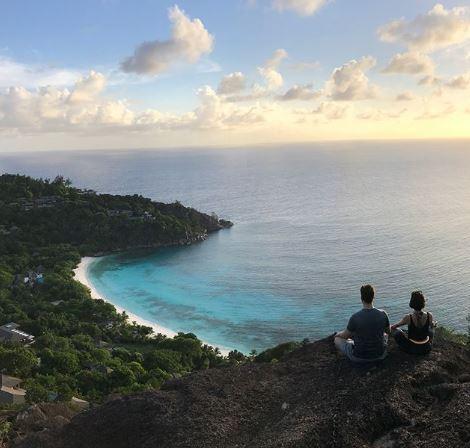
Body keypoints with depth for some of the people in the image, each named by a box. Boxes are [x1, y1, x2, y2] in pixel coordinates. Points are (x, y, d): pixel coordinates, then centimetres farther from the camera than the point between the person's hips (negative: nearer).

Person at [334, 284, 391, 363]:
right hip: (380, 356, 3)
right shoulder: (383, 314, -15)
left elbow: (345, 336, -6)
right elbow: (388, 331, 7)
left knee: (337, 339, 20)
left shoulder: (355, 317, -23)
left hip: (359, 358, -3)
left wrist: (338, 334, 18)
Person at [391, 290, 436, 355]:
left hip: (412, 349, -3)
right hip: (426, 349, 3)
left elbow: (393, 327, -6)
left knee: (395, 330, 16)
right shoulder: (429, 316, -17)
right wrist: (434, 324, 33)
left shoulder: (408, 317, -23)